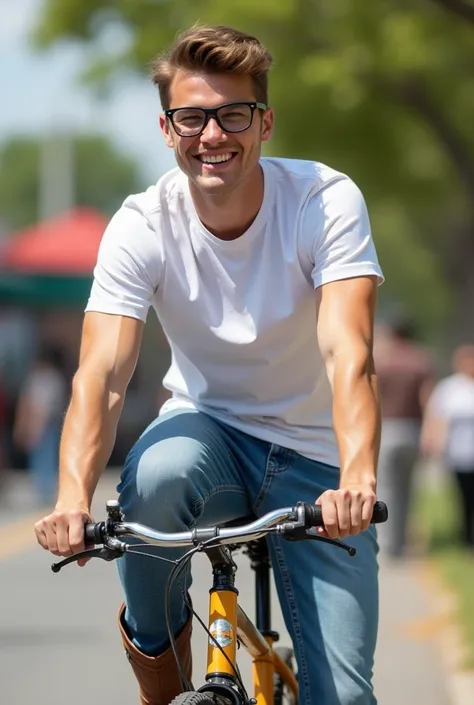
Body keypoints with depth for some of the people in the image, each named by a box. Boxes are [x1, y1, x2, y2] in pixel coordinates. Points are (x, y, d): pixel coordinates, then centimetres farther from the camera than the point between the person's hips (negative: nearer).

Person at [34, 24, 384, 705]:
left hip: (313, 455, 0)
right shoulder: (143, 226, -15)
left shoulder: (326, 201, -18)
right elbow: (101, 372, -26)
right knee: (157, 474, -37)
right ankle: (155, 650, -14)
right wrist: (73, 497, -46)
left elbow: (348, 355, -32)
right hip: (207, 425, 1)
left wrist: (356, 480, -51)